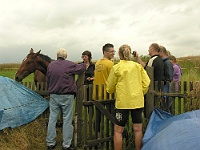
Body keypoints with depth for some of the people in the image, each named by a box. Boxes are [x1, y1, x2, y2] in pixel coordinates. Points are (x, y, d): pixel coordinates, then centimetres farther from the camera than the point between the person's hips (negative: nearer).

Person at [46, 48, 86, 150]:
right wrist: (84, 64, 27)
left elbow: (48, 80, 10)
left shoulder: (50, 65, 2)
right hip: (67, 96, -4)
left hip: (53, 96, 4)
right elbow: (80, 69, 6)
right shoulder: (69, 64, -10)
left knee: (52, 119, 10)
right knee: (67, 120, 4)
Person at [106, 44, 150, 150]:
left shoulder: (116, 68, -4)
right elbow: (146, 83, 4)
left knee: (118, 130, 5)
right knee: (138, 129, 11)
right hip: (138, 101, 4)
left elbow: (110, 88, 3)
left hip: (123, 102, -4)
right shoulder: (138, 66, 6)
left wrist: (112, 90, 24)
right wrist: (140, 94, 15)